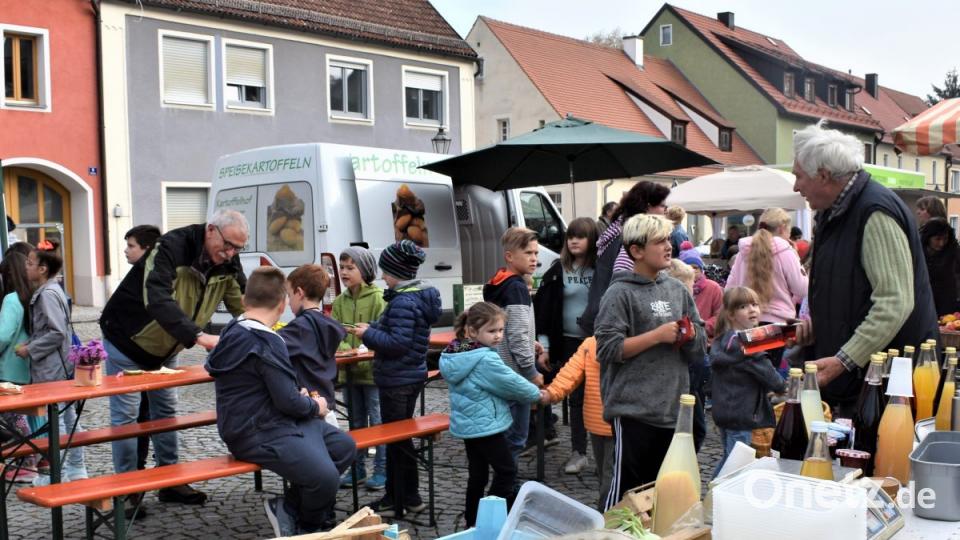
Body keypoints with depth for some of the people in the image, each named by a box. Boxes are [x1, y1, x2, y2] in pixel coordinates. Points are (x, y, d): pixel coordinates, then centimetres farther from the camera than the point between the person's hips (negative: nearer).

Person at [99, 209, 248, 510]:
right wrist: (199, 337, -54)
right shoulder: (171, 248, -32)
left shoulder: (228, 264, -10)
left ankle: (170, 482, 22)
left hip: (164, 348, 7)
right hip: (126, 341, -7)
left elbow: (244, 305, -8)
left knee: (166, 411, 12)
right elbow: (157, 300, -44)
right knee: (125, 415, -1)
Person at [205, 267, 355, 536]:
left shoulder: (235, 331, 10)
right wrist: (314, 406, 0)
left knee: (344, 446, 7)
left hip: (268, 421, 11)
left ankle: (290, 508, 9)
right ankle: (307, 527, 4)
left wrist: (298, 396, 10)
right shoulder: (266, 342, -20)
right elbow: (288, 401, -20)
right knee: (325, 476, -26)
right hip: (256, 435, -11)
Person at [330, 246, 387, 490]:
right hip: (348, 372, 6)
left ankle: (382, 470, 12)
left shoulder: (378, 298, -11)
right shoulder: (339, 301, 8)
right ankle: (357, 469, 26)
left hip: (373, 370, -6)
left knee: (378, 421, 2)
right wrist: (347, 350, -18)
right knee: (356, 422, 16)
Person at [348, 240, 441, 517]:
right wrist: (373, 328, 9)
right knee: (396, 437, 17)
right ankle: (394, 495, 27)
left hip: (397, 380, -10)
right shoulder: (419, 295, 9)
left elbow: (398, 343, -26)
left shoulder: (403, 302, -22)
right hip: (411, 375, 10)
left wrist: (368, 334, -15)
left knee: (397, 437, 2)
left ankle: (409, 498, 13)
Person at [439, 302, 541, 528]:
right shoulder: (486, 360, -23)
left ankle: (473, 522, 25)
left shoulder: (457, 353, 5)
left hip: (468, 424, 9)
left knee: (477, 474, 17)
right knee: (507, 470, 4)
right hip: (485, 425, -9)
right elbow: (511, 383, -14)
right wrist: (536, 394, 4)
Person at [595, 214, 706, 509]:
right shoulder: (620, 294, -8)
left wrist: (690, 335, -6)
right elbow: (608, 349, -16)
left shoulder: (678, 290, 11)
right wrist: (659, 335, -16)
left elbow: (699, 348, 17)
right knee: (628, 489, 2)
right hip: (634, 410, -6)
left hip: (674, 408, 7)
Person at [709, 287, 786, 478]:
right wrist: (782, 386, 7)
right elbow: (764, 370, -15)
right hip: (741, 414, -10)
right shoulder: (743, 342, -17)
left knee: (729, 458, 21)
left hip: (724, 410, 10)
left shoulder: (721, 341, 11)